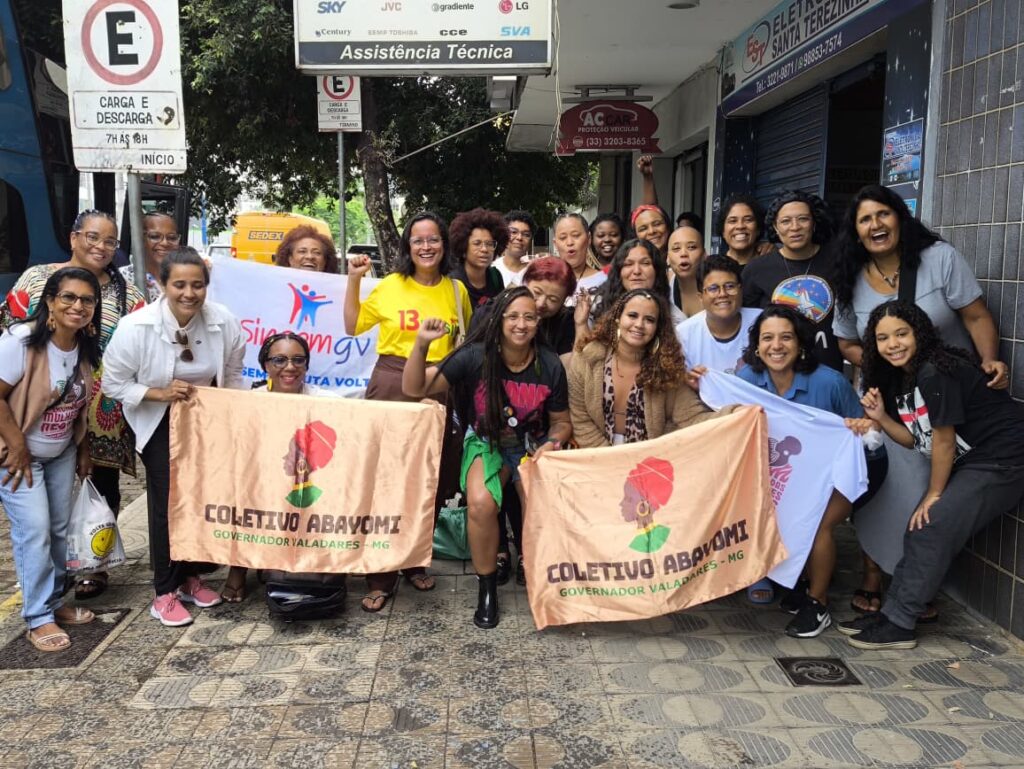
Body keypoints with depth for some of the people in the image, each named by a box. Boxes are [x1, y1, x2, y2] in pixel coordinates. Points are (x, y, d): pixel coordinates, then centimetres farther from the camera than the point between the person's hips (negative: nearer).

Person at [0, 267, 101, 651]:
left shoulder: (85, 347, -3)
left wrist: (83, 448, 7)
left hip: (62, 453, 6)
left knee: (60, 527, 12)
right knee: (34, 530, -7)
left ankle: (54, 601, 29)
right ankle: (38, 619, 6)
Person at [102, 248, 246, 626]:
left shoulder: (224, 321, -18)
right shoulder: (136, 327, -25)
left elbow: (232, 375, -1)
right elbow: (113, 384, -15)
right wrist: (162, 393, -27)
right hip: (160, 425, -3)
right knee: (168, 503, -3)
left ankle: (191, 576, 30)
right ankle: (165, 593, 12)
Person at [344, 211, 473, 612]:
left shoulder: (456, 290, 8)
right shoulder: (389, 286, 3)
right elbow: (353, 326, 12)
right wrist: (353, 281, 3)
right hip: (391, 384, -2)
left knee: (431, 481, 7)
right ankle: (380, 575, 6)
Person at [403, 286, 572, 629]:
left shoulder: (550, 366, -11)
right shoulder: (475, 356, -16)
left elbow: (561, 422, 3)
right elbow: (414, 389, -18)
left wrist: (552, 444, -18)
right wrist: (422, 344, -33)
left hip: (532, 445, 1)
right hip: (486, 442, -1)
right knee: (481, 503, -30)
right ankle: (487, 587, -5)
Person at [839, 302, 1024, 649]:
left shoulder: (936, 372, -23)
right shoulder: (896, 379, 4)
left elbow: (943, 440, -17)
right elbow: (914, 439, 8)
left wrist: (934, 495, -7)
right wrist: (880, 416, -9)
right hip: (969, 461, 9)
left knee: (932, 529, -13)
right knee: (919, 530, 6)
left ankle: (899, 625, -4)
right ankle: (893, 612, 15)